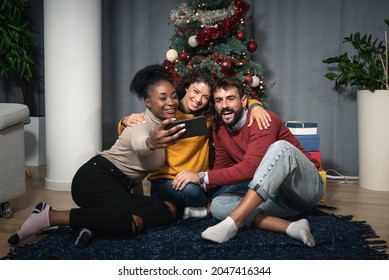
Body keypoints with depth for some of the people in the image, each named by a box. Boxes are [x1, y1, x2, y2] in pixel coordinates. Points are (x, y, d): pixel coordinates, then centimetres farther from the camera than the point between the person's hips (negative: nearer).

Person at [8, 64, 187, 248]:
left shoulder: (165, 123, 8)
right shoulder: (141, 124, -16)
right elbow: (139, 144, -43)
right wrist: (151, 143, -67)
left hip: (119, 188, 8)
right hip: (95, 179, -8)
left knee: (168, 211, -13)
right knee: (132, 221, -34)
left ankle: (94, 223, -17)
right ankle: (49, 216, -22)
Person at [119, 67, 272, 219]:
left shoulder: (208, 116, 4)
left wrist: (254, 106, -13)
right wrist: (125, 123, -24)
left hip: (200, 183, 4)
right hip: (165, 182, -4)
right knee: (190, 189, -37)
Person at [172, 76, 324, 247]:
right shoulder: (219, 132, 4)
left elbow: (249, 169, -29)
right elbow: (221, 170, 9)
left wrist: (202, 177, -27)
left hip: (309, 186, -6)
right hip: (279, 197, 6)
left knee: (280, 147, -34)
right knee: (218, 204, -16)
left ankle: (231, 223, -40)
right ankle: (290, 227, -29)